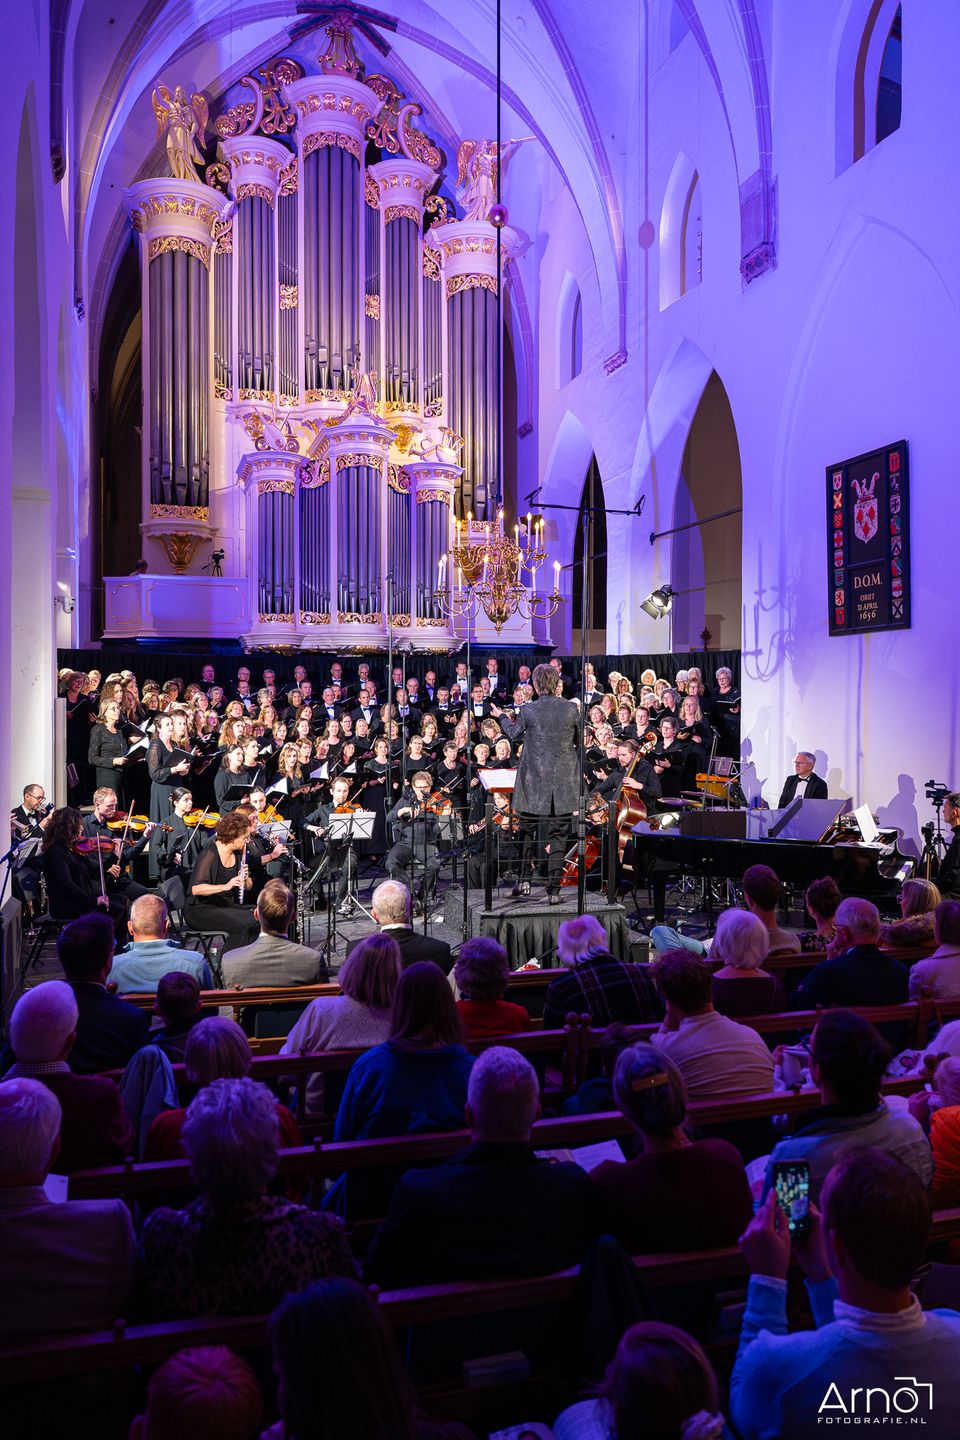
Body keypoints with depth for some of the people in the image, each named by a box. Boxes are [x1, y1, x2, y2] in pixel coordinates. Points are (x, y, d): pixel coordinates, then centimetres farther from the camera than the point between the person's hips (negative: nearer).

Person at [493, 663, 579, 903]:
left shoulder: (527, 711, -9)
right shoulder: (571, 708, -6)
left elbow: (514, 734, 11)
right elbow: (580, 741, 8)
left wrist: (501, 716, 29)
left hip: (534, 779, -1)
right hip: (564, 782, 1)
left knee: (528, 830, 17)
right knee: (558, 835, 6)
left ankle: (525, 880, 17)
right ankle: (554, 890, 6)